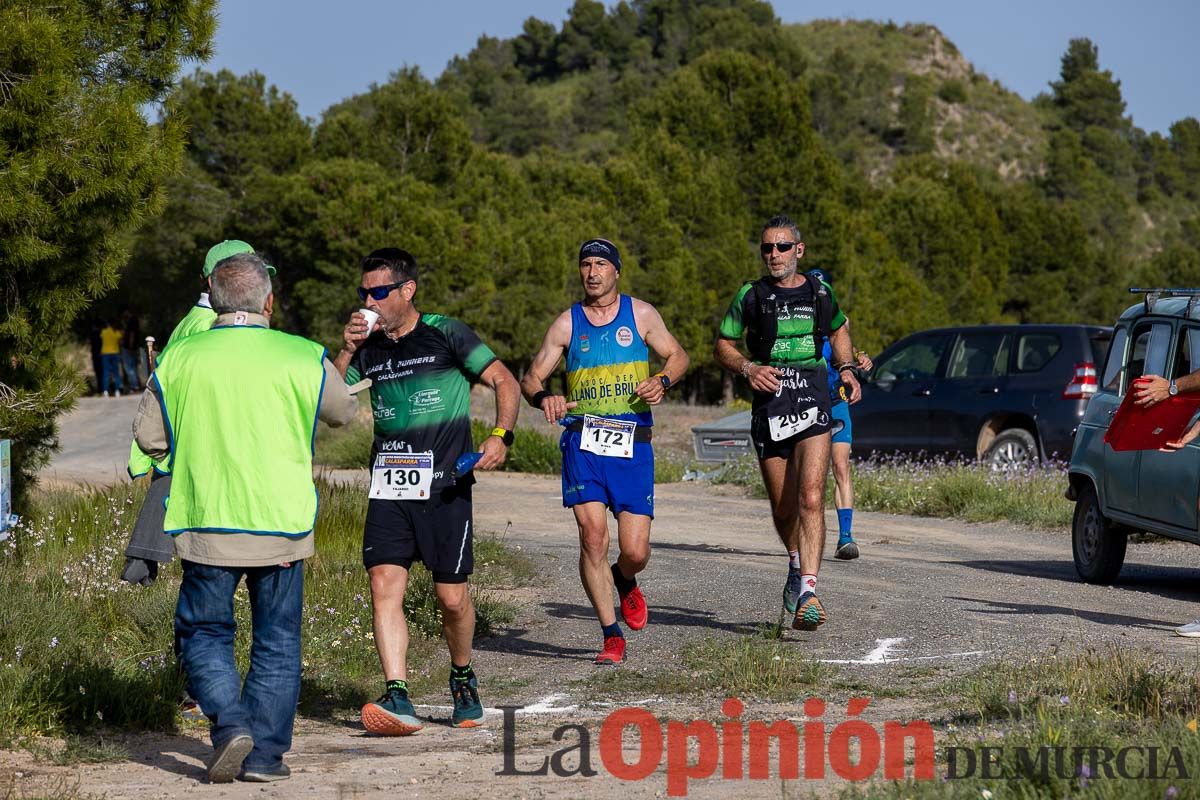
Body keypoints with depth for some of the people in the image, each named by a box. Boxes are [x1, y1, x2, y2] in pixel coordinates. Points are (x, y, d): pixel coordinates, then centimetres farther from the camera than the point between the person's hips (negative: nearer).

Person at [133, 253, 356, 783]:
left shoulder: (178, 359, -2)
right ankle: (265, 754, 7)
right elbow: (343, 414, 15)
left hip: (205, 523, 0)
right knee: (277, 641, 9)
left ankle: (229, 722, -10)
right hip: (281, 522, 0)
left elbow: (148, 437, 4)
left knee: (204, 632, 11)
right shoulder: (303, 359, -3)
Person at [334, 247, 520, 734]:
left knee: (451, 597, -1)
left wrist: (500, 436, -17)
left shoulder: (445, 335, -1)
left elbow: (504, 382, -2)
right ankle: (398, 698, -18)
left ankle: (463, 679, 27)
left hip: (445, 485, -4)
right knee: (384, 585, -13)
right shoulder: (368, 348, 13)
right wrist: (346, 350, 0)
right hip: (388, 487, 4)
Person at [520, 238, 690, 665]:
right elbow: (531, 378, 8)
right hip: (583, 441, 0)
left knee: (635, 552, -4)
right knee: (592, 537, -13)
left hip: (633, 443, 0)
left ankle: (624, 581, 34)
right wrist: (543, 397, -15)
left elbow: (677, 356, 15)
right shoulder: (567, 323, 8)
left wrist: (661, 381, -7)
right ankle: (611, 635, -2)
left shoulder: (640, 314, 8)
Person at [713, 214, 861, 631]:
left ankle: (808, 591, -25)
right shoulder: (751, 296, 4)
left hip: (813, 405, -1)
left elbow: (839, 330, 28)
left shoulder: (819, 293, 8)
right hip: (769, 406, 1)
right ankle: (797, 564, 40)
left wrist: (846, 369, 10)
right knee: (783, 508, 9)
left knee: (811, 498, -18)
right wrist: (747, 369, -10)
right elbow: (722, 346, 10)